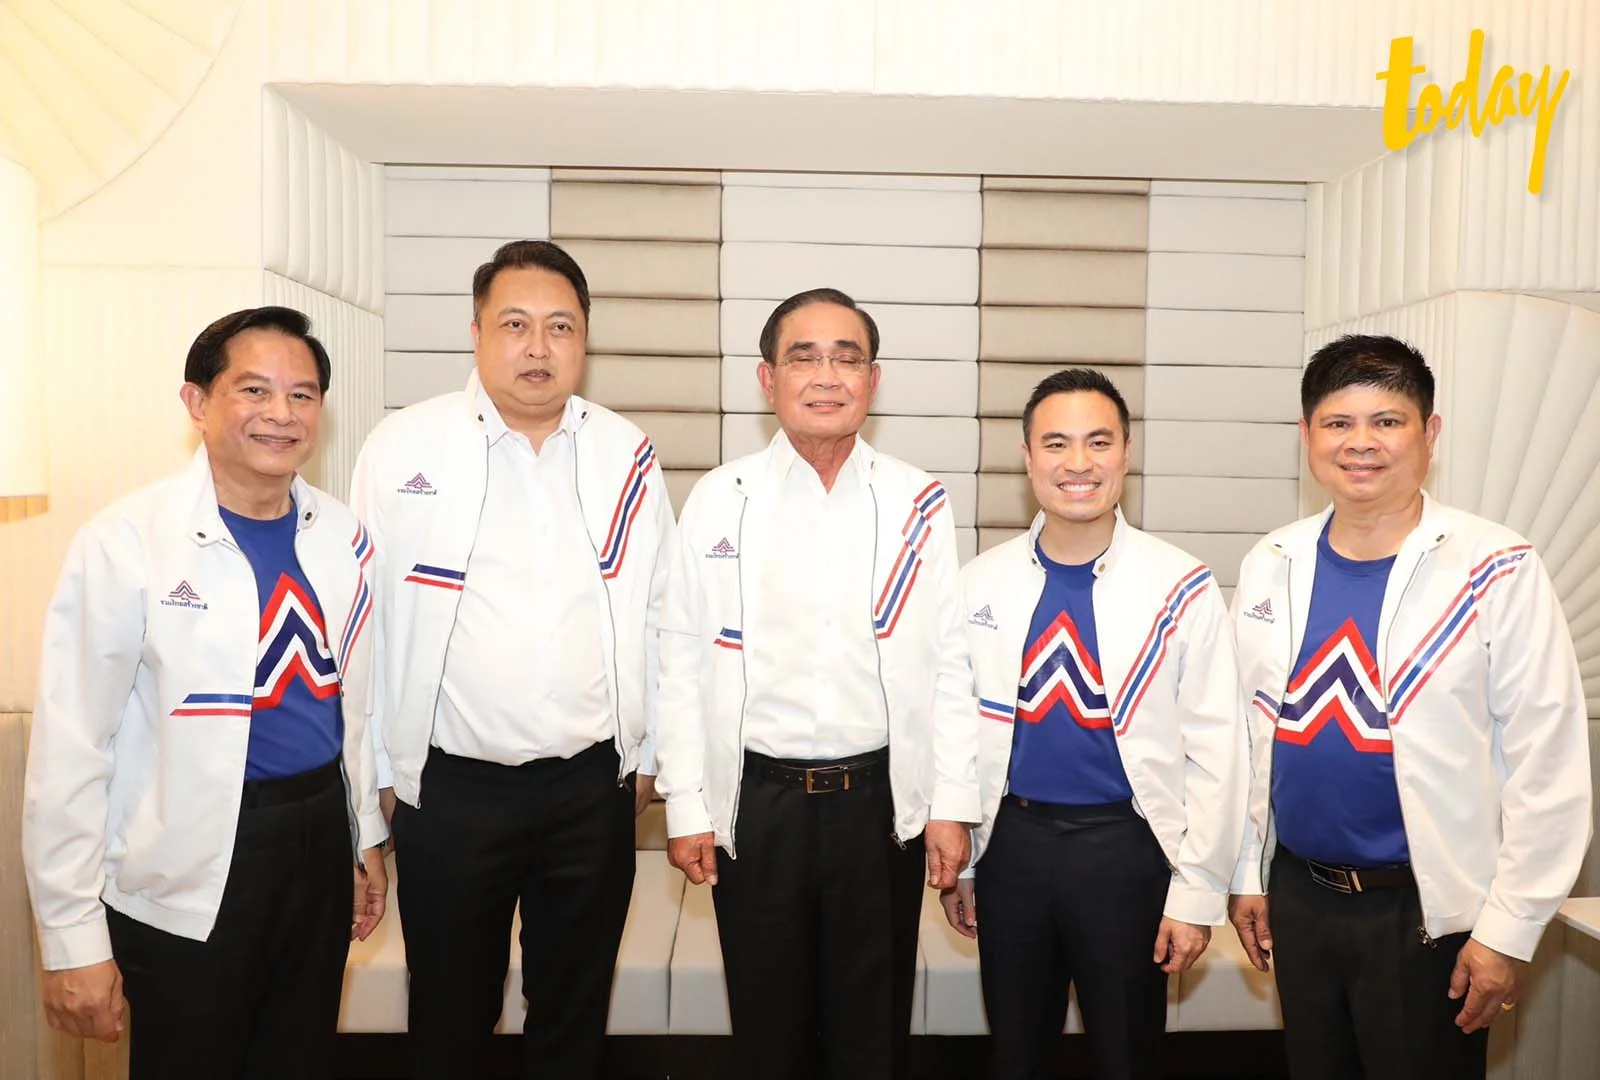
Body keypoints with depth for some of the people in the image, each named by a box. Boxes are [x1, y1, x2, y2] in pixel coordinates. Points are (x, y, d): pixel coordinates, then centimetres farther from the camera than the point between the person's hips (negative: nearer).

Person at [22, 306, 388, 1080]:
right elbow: (70, 748, -13)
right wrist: (73, 942, -11)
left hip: (319, 843, 5)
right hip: (188, 874, -4)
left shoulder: (342, 535, 2)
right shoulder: (126, 542, -15)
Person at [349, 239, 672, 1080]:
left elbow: (658, 614, 5)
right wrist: (380, 772, 1)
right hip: (448, 788, -1)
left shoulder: (627, 457, 0)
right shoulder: (403, 448, -5)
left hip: (595, 788, 2)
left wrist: (647, 752, 6)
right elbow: (365, 622, -2)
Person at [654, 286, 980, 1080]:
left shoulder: (919, 505, -1)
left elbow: (949, 663, 1)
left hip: (882, 799, 1)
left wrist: (951, 804, -1)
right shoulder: (718, 499, -3)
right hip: (756, 802, 0)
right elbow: (682, 661, -1)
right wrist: (686, 806, -2)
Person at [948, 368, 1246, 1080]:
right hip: (1012, 841, 2)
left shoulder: (1182, 589, -9)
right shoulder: (980, 583, -1)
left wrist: (1197, 893, -6)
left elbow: (1215, 753, -6)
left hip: (1127, 848, -2)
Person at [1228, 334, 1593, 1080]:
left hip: (1432, 910, -4)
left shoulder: (1496, 570, -12)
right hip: (1298, 896, 4)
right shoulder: (1270, 566, -1)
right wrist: (1247, 874, 9)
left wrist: (1510, 928, -10)